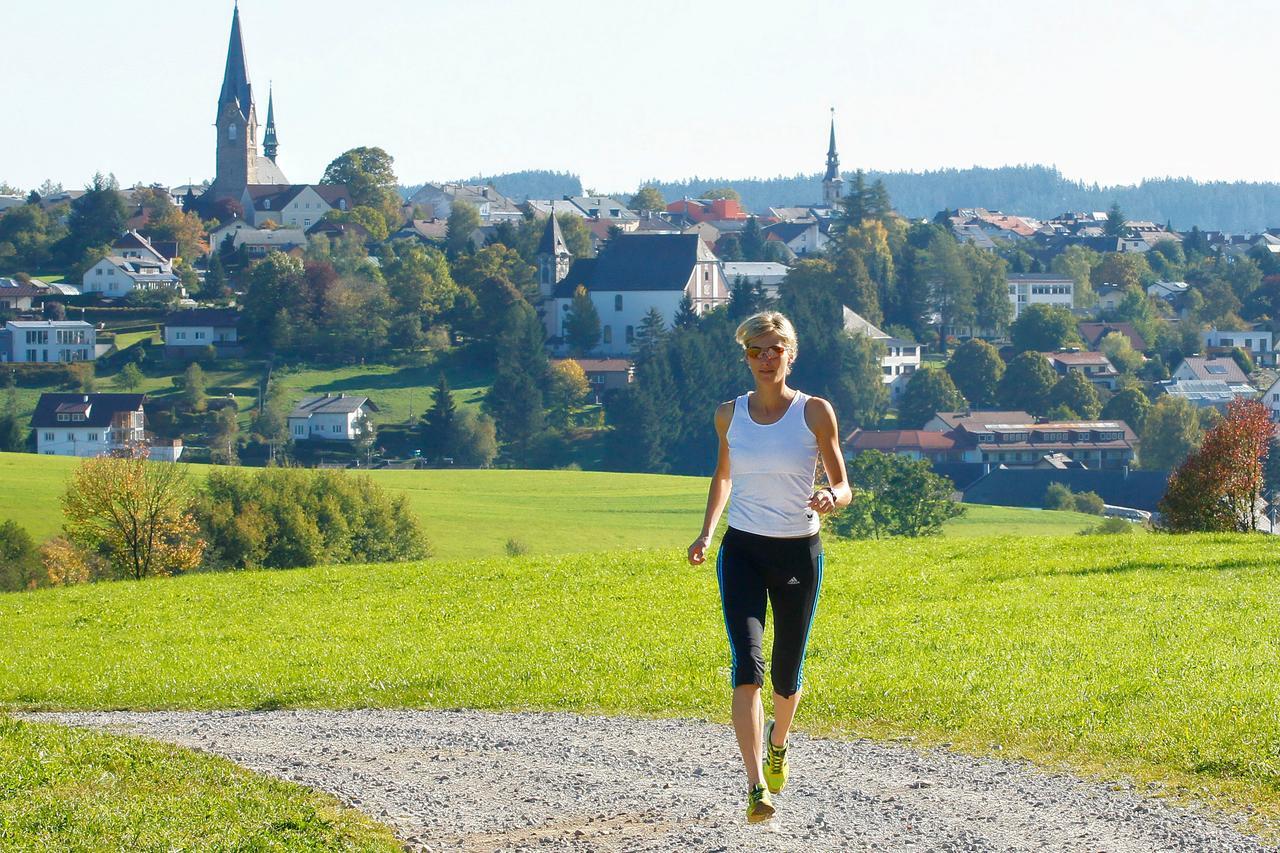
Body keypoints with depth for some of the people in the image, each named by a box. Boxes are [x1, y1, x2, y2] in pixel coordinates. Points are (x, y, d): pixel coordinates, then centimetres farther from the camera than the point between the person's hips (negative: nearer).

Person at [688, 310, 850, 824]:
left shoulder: (815, 412, -5)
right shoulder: (730, 415, 2)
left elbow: (843, 488, -2)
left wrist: (830, 499, -25)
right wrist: (707, 532, 7)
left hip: (799, 553, -1)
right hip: (743, 551, 1)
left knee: (787, 673, 12)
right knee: (747, 665, -17)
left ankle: (777, 745, 47)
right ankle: (757, 788, -23)